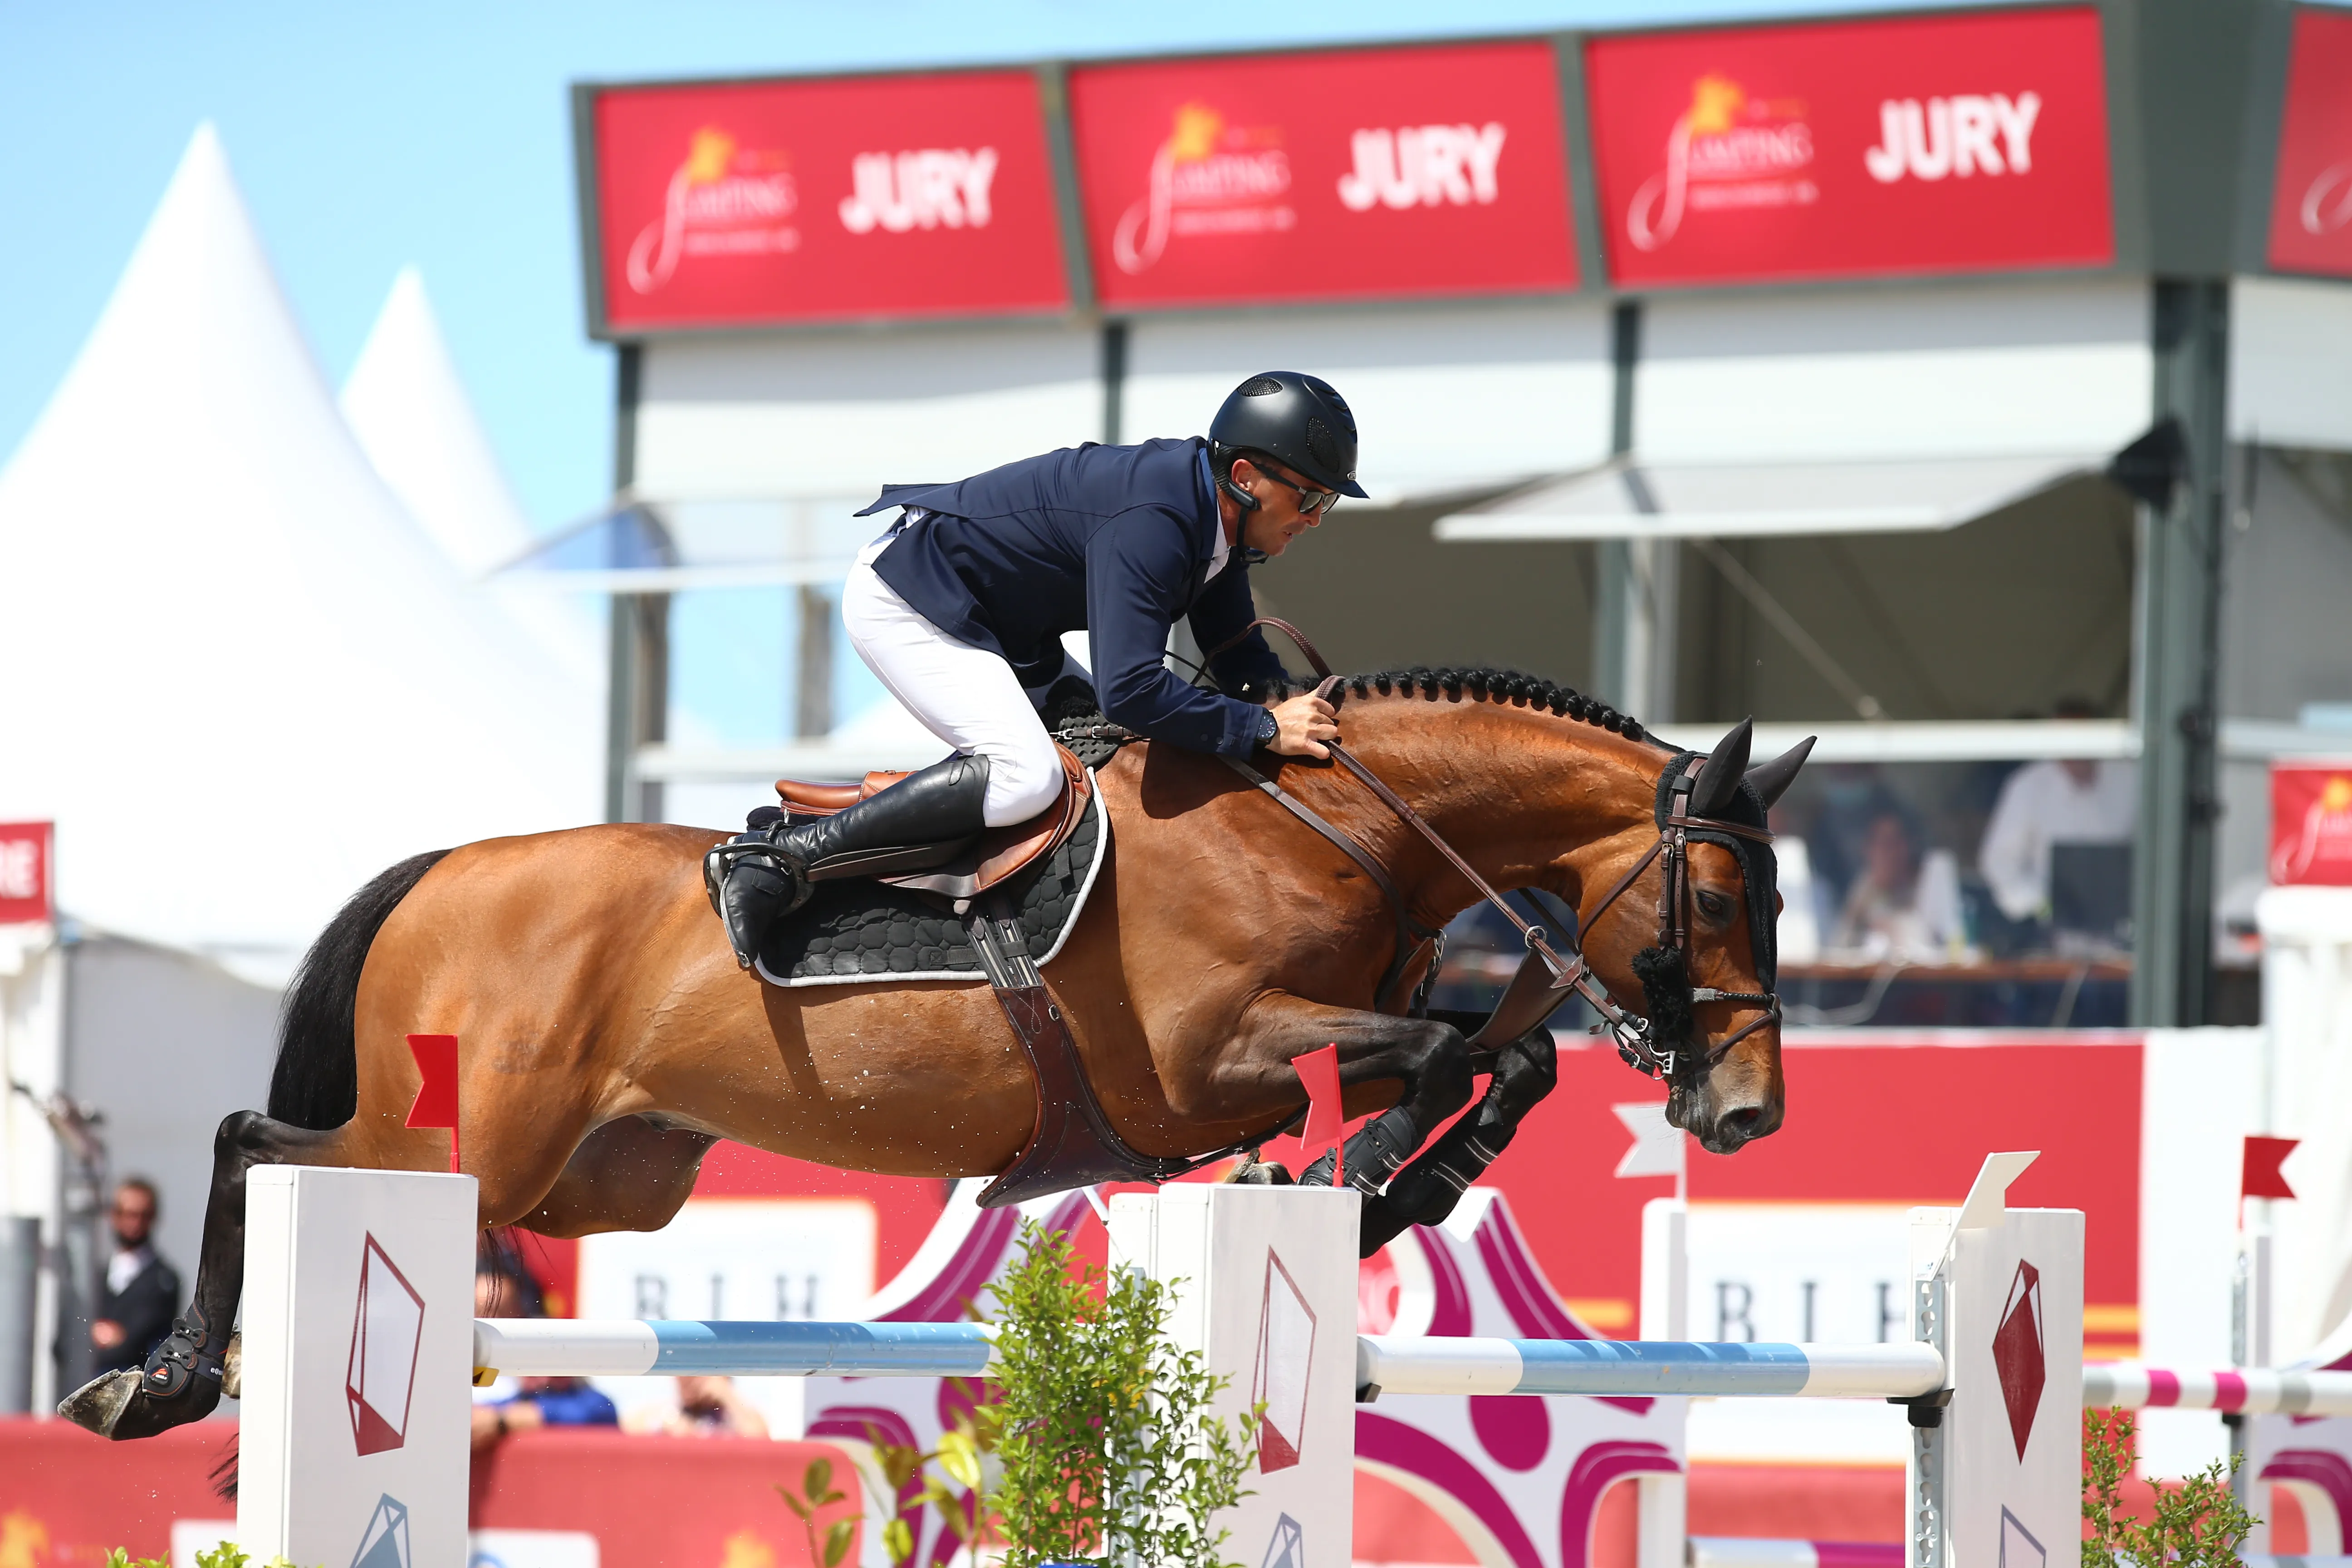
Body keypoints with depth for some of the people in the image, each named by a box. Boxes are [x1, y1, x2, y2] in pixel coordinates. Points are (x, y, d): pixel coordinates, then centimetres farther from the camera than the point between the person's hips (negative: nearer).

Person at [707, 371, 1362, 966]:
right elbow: (1130, 689, -38)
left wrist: (1292, 702, -6)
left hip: (986, 618, 11)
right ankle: (775, 861, -24)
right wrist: (1264, 729, -32)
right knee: (1024, 777, -26)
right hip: (902, 599, -11)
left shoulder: (1214, 514, 0)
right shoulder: (1150, 522, -31)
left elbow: (1236, 652, 13)